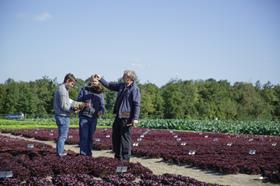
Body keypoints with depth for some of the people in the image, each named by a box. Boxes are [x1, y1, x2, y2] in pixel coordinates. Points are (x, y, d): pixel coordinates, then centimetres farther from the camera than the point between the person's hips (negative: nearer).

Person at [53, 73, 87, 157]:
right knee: (63, 136, -1)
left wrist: (80, 104, 7)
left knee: (61, 135, 19)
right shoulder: (63, 90, -18)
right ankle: (60, 153, 6)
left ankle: (59, 151, 28)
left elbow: (68, 101, 15)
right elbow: (63, 106, -21)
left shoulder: (61, 88, 14)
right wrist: (73, 109, -10)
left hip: (60, 115, 10)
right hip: (63, 116, -10)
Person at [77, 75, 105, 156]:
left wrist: (101, 111, -15)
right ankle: (83, 153, -2)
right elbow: (78, 100, 3)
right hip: (84, 116, -3)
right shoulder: (84, 90, 3)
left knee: (90, 136, 9)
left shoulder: (100, 93, 10)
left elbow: (102, 105, 7)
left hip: (94, 117, 3)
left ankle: (89, 153, 17)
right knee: (84, 136, -7)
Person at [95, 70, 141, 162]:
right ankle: (117, 156, 25)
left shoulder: (135, 89, -11)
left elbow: (137, 105, -16)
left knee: (125, 137, -4)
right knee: (115, 135, 14)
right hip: (118, 116, 9)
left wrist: (135, 118, -21)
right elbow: (109, 85, 27)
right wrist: (100, 79, 18)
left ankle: (125, 158, 4)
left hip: (126, 117, -9)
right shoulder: (121, 86, 13)